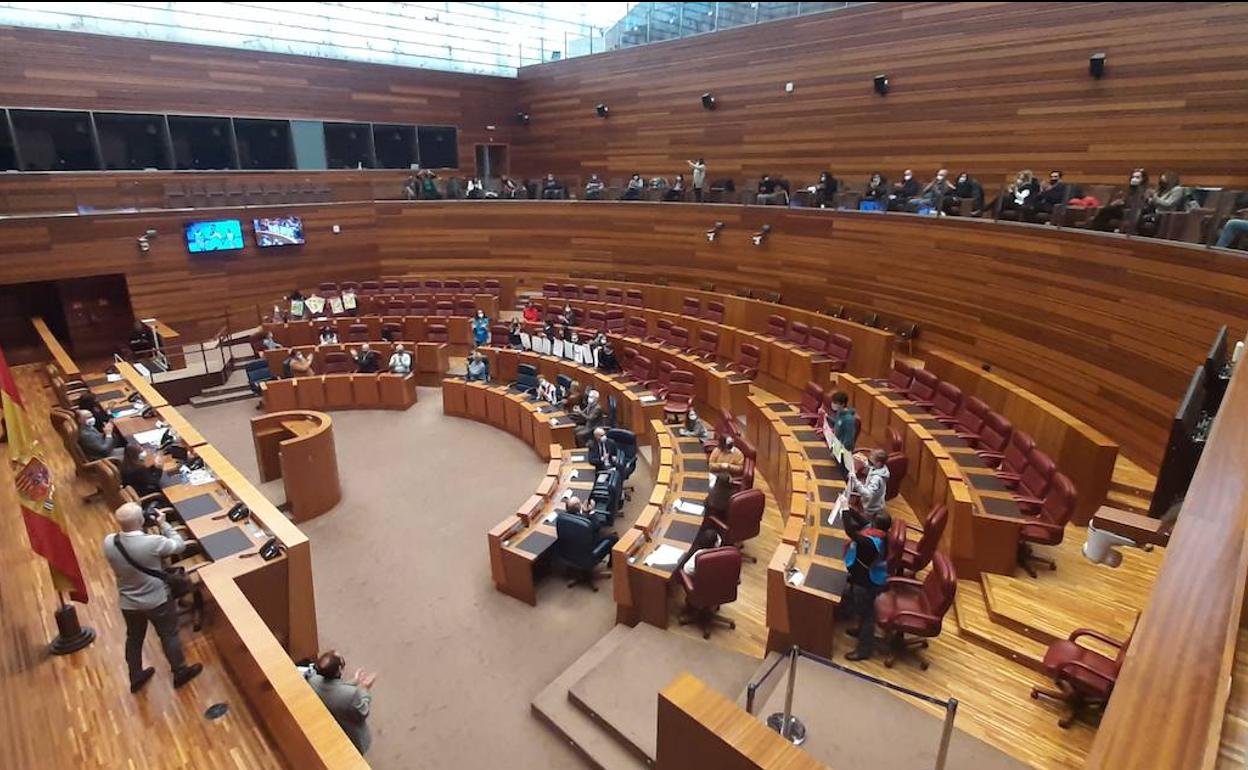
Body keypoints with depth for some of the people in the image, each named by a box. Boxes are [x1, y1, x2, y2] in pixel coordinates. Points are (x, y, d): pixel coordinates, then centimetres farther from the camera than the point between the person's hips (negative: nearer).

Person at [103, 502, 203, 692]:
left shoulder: (109, 543, -19)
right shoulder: (153, 542, -32)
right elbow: (180, 545, -14)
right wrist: (163, 524, -8)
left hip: (128, 603, 4)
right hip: (158, 601, -4)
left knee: (134, 638, 26)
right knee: (169, 636, 17)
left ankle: (136, 678, 45)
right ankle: (180, 672, 35)